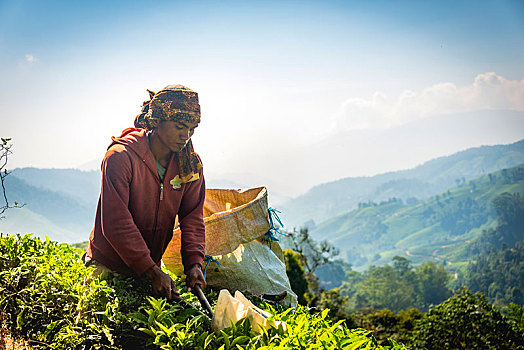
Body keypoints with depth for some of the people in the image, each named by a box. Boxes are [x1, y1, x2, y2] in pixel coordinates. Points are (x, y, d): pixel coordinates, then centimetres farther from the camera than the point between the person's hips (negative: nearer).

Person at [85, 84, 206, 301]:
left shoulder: (190, 164, -4)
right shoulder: (120, 157, -22)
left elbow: (192, 216, -5)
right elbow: (116, 224, -24)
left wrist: (194, 262, -22)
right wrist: (152, 271, -29)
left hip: (150, 265, 4)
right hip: (108, 265, -4)